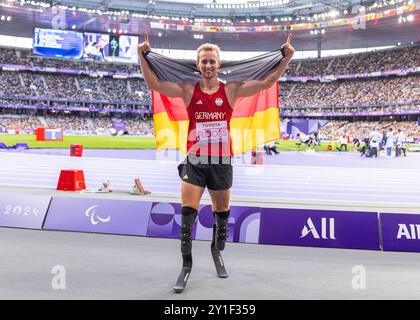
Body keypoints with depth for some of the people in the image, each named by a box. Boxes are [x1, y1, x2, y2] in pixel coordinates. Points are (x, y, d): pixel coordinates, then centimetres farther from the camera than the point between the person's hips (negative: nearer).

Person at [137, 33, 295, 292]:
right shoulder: (188, 90, 0)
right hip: (194, 162, -1)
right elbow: (154, 84, -7)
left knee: (222, 214, 15)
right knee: (188, 215, -4)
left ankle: (217, 252, 42)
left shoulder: (231, 90, 0)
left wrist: (286, 59, -10)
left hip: (222, 162, 1)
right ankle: (187, 265, 15)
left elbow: (266, 82, -4)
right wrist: (143, 57, -15)